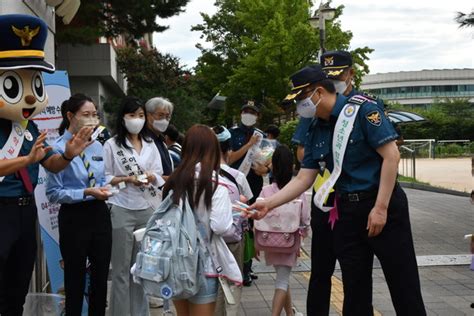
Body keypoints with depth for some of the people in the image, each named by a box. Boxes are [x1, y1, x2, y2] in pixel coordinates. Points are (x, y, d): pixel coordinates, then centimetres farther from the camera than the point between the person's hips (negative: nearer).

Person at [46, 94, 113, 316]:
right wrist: (86, 193, -23)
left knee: (101, 276, 15)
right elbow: (53, 193, -14)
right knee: (75, 280, 9)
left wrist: (104, 189, -4)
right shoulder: (59, 148, -13)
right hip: (74, 217, -6)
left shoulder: (97, 146, 6)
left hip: (99, 214, 6)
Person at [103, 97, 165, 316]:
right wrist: (127, 179, -16)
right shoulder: (112, 144, -1)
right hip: (122, 211, -4)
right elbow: (105, 178, -3)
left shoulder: (150, 145, 12)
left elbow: (159, 177, 10)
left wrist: (151, 177, -11)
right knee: (122, 268, 1)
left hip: (147, 210, 4)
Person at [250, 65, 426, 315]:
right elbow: (303, 179, 10)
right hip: (347, 209, 6)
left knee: (403, 285, 0)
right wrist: (269, 203, 0)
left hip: (383, 202, -6)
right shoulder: (316, 131, 9)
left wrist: (380, 207, -18)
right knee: (354, 286, 11)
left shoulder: (362, 109, -11)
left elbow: (391, 155, -15)